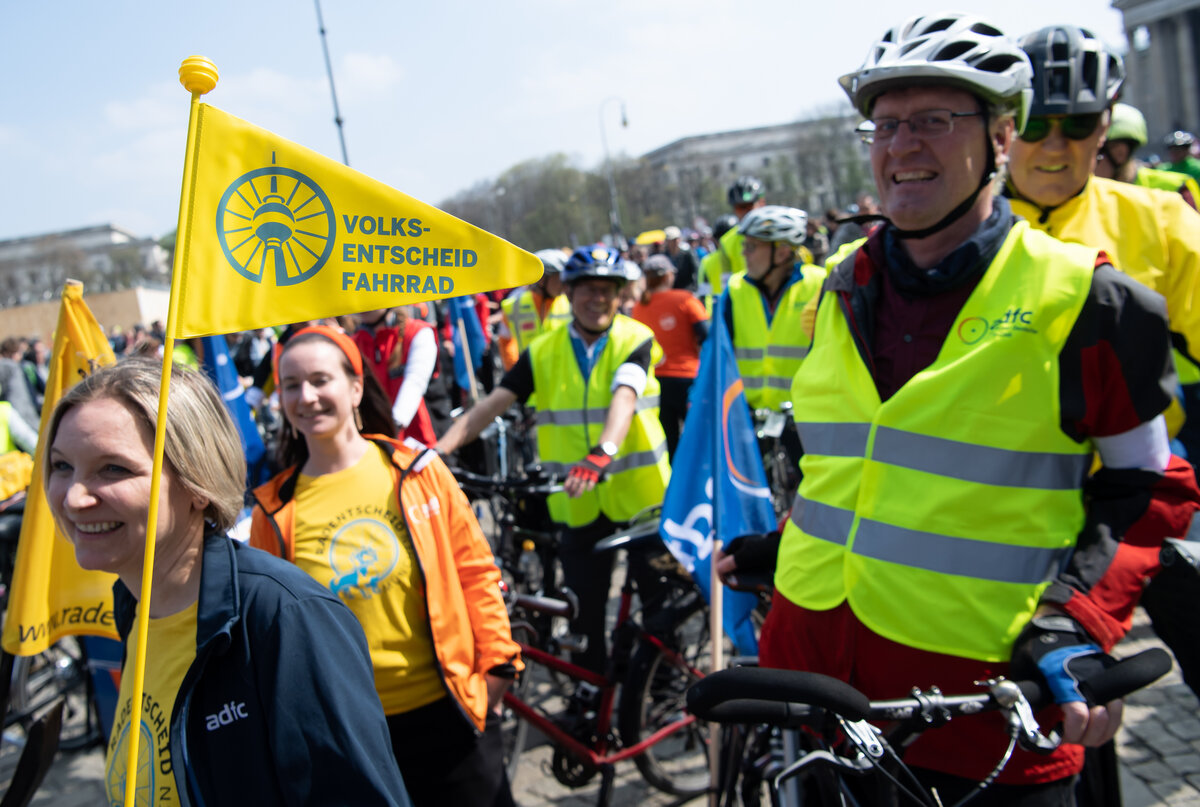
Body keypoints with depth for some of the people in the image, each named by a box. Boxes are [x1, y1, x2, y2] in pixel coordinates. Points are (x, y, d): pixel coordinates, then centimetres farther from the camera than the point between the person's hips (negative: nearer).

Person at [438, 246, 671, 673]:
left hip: (639, 494, -2)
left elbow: (623, 398, -27)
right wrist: (439, 449, -20)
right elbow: (491, 404, -6)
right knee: (583, 614, 9)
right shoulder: (543, 351, 1)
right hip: (579, 500, 2)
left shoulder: (635, 339, -7)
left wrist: (602, 452, -45)